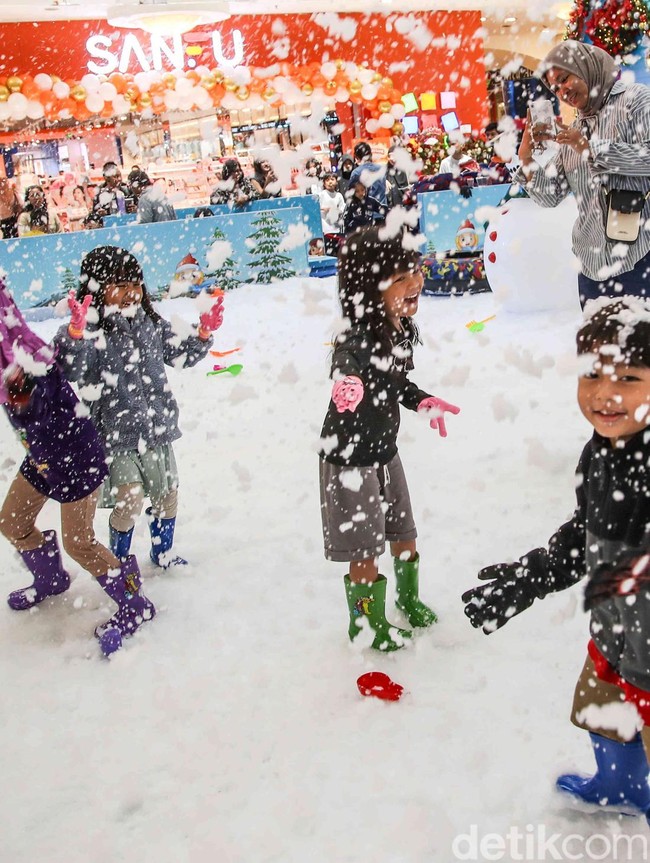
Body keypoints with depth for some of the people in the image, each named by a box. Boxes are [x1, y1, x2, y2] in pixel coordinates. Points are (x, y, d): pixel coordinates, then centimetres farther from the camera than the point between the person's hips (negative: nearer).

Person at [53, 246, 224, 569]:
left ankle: (162, 552, 42)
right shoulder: (91, 331, -15)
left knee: (167, 495, 17)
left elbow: (182, 356, 19)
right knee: (129, 502, -9)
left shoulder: (151, 324, 6)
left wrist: (204, 333, 5)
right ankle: (118, 559, 19)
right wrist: (75, 332, -45)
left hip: (159, 429, 6)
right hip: (117, 435, -6)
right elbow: (72, 370, -31)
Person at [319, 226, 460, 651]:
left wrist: (423, 401, -2)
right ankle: (368, 625, 32)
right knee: (366, 551, 8)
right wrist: (348, 391, -65)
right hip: (350, 459, -7)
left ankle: (410, 603, 48)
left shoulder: (405, 329, -4)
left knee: (404, 536, 22)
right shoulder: (357, 341, -30)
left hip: (386, 452, 8)